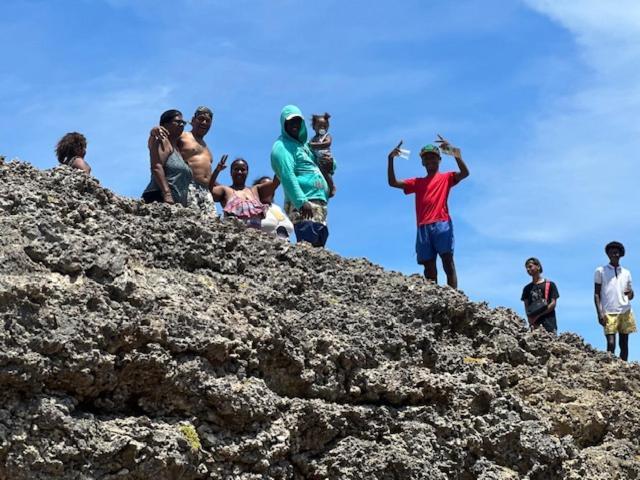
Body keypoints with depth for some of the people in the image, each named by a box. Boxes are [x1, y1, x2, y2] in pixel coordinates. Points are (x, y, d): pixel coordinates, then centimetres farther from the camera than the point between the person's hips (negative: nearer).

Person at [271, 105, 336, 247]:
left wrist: (330, 164, 4)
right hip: (304, 206, -9)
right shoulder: (282, 147, -1)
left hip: (319, 204, 9)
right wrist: (301, 202, -28)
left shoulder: (303, 144, 26)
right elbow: (288, 176, -16)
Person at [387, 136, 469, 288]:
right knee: (429, 267, -3)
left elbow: (465, 173, -3)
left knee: (448, 261, -12)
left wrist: (455, 152, -13)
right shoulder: (417, 182, 25)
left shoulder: (446, 177, 16)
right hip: (423, 228, 4)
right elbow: (393, 182, 18)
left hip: (442, 224, -4)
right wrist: (391, 159, 7)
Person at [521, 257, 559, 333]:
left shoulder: (550, 284, 8)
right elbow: (526, 306, 10)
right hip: (534, 324, 2)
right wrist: (531, 321, -8)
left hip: (548, 322, -2)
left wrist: (538, 315, -9)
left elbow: (553, 303, 1)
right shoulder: (527, 288, 18)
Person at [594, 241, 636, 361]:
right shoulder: (601, 271, 6)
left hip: (625, 312, 4)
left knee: (624, 343, 3)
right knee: (611, 344, -13)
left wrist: (630, 293, -7)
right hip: (609, 313, -4)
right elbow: (596, 294, 3)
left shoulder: (626, 273, 15)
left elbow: (631, 294, 19)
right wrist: (600, 313, -8)